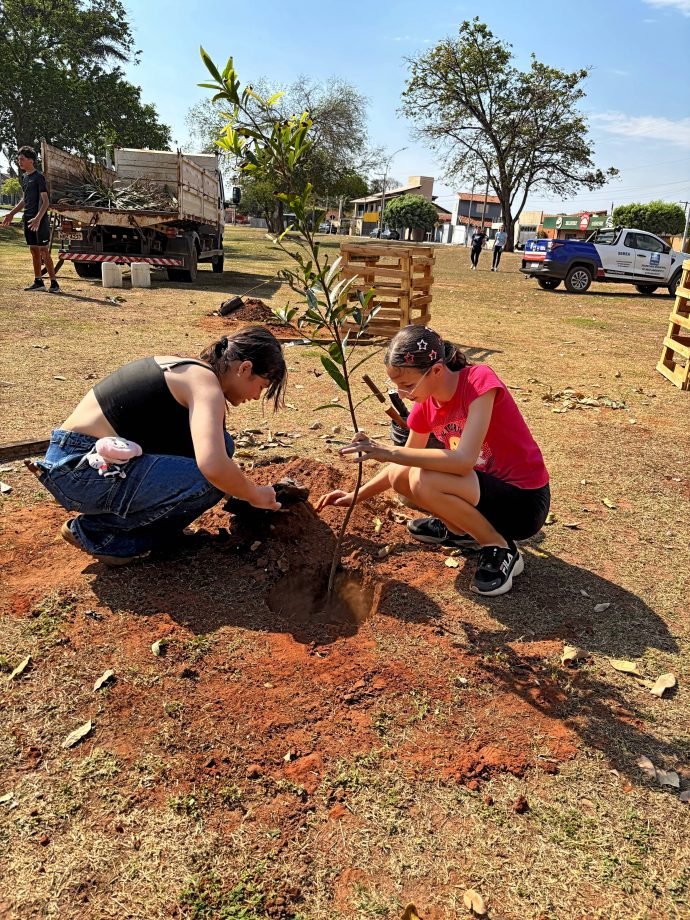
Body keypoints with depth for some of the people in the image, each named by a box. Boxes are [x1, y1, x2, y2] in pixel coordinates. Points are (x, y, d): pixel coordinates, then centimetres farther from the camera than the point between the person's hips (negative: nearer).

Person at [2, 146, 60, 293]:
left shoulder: (39, 177, -9)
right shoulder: (23, 177, 16)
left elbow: (45, 201, -15)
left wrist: (38, 218, -27)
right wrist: (11, 213, 21)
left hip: (40, 219, -8)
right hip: (28, 219, 8)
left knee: (43, 251, -10)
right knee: (33, 250, 9)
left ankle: (54, 283, -7)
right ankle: (38, 282, 14)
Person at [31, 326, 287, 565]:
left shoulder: (183, 366, 13)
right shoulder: (206, 384, -15)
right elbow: (212, 467, -33)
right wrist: (256, 495, -13)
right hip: (79, 472, -9)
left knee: (214, 442, 5)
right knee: (211, 481, -20)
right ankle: (98, 532, -2)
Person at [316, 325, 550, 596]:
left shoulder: (480, 381, -22)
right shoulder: (425, 404, -1)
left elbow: (463, 460, -34)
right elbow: (407, 459, 13)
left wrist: (387, 452, -33)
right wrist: (356, 496, 6)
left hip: (525, 503, -7)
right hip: (487, 486, 7)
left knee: (424, 481, -29)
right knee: (400, 476, -7)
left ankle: (501, 551, -9)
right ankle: (459, 528, 15)